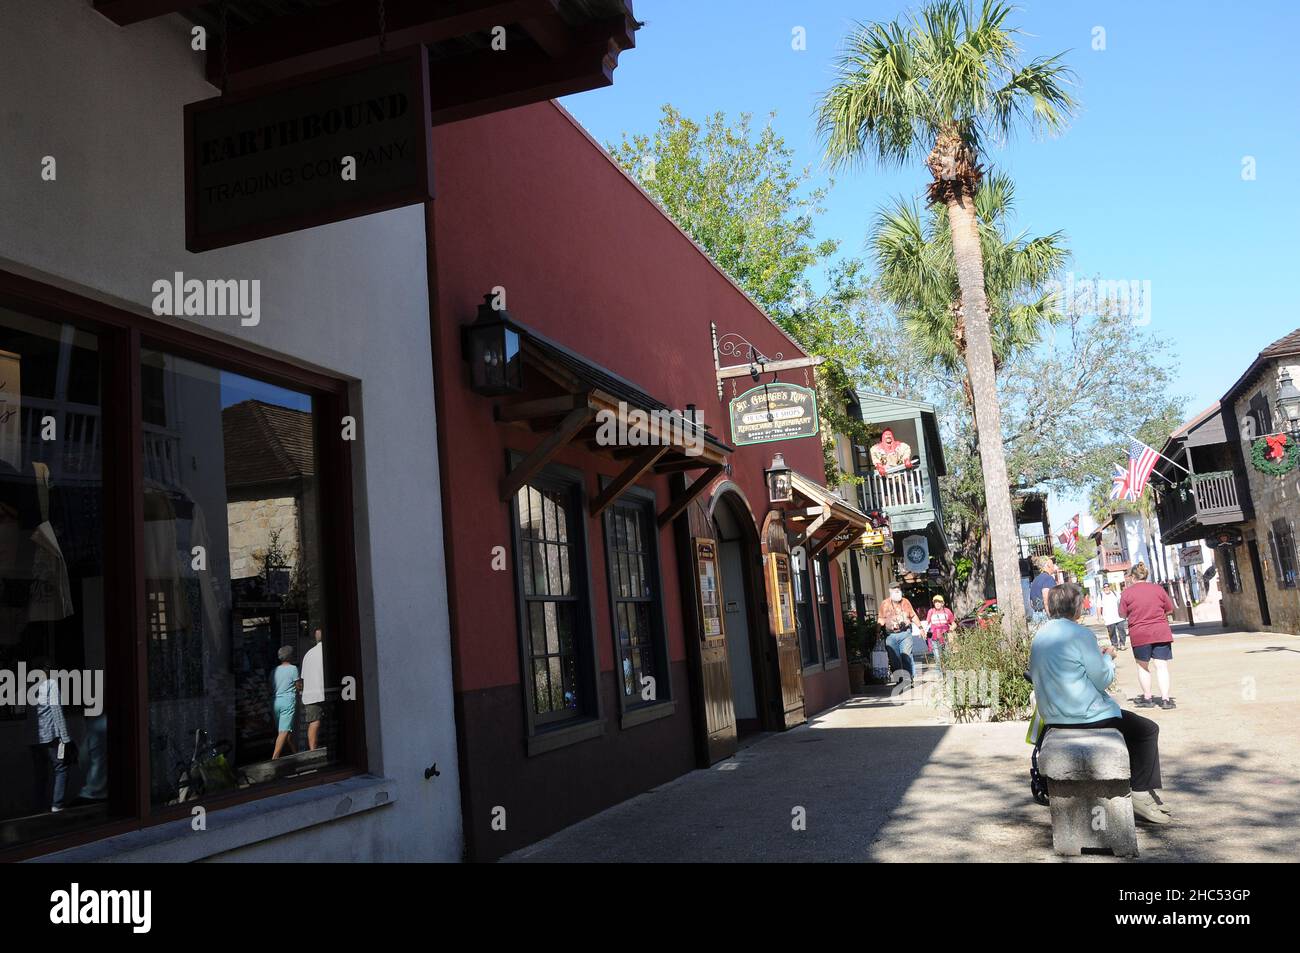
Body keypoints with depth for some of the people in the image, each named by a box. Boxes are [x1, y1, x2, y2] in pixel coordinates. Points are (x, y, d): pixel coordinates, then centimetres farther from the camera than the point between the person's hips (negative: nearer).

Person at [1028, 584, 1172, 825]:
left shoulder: (1039, 636, 7)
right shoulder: (1080, 634, -16)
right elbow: (1103, 679, -14)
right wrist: (1108, 657, 7)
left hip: (1052, 718, 8)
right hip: (1086, 715, -8)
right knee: (1147, 730, 10)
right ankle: (1140, 793, 8)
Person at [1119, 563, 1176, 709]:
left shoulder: (1127, 592, -4)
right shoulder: (1157, 589, 3)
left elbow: (1123, 614, 0)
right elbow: (1170, 610, 9)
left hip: (1139, 634, -2)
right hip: (1161, 632, 2)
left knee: (1143, 666, 12)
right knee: (1162, 666, 2)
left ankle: (1147, 698, 16)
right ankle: (1165, 699, -4)